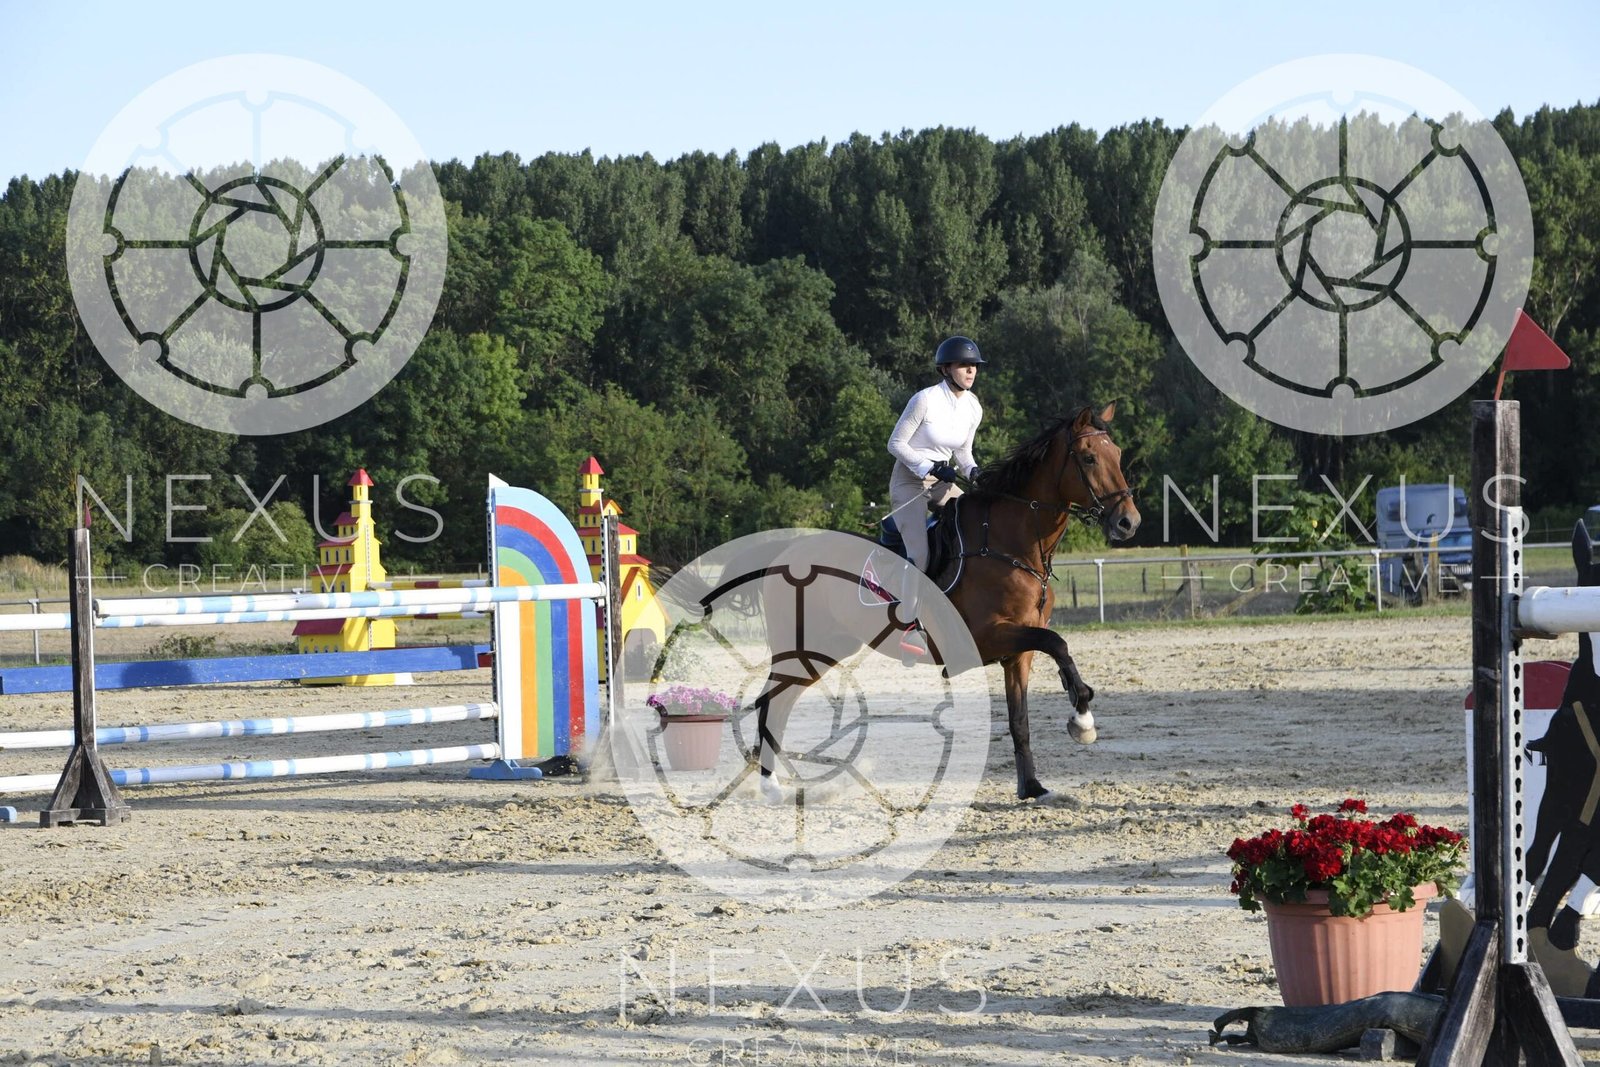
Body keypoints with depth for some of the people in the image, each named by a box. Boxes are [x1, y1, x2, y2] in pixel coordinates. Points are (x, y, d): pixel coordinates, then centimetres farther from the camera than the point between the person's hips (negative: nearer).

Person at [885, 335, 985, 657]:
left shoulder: (973, 408, 2)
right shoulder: (925, 400, -17)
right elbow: (896, 444, -13)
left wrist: (973, 471, -8)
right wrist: (929, 468, -23)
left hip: (942, 482, 7)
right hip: (909, 481, -7)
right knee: (919, 552, -20)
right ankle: (909, 628, -15)